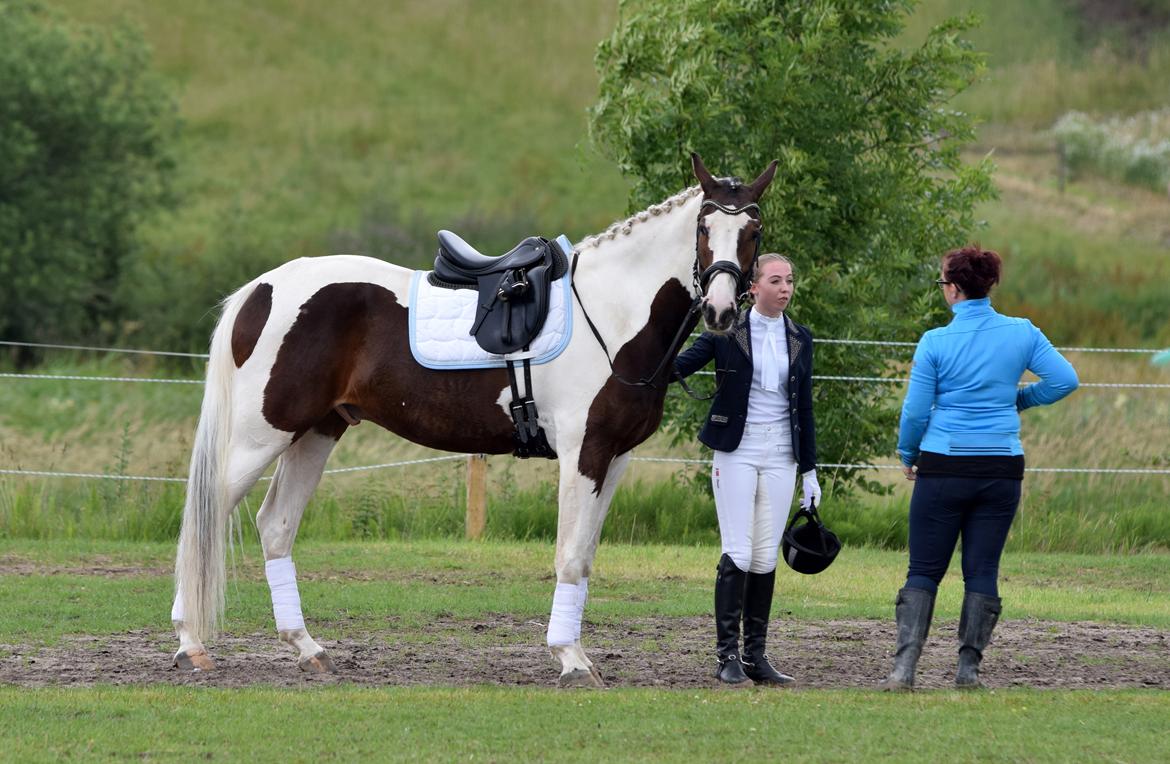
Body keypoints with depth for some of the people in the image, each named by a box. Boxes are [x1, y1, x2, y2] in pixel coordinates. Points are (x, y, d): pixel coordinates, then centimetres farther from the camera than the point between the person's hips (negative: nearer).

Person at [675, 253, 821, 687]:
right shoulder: (726, 332, -2)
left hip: (780, 457, 4)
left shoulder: (800, 340, 9)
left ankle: (755, 655, 9)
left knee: (766, 558, 4)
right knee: (737, 554, -8)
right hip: (737, 453, -4)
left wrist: (810, 471, 12)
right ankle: (727, 655, -4)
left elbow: (804, 407, 12)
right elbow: (679, 366, -7)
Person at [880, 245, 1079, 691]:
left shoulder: (936, 342, -7)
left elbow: (916, 410, -3)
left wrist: (907, 455, 15)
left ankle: (905, 667, -8)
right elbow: (1065, 379, -1)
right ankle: (969, 668, 6)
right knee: (982, 571, 8)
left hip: (944, 466, -2)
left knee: (924, 571, 3)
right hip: (1002, 467, 2)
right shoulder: (1021, 333, 0)